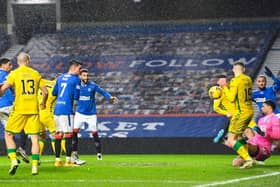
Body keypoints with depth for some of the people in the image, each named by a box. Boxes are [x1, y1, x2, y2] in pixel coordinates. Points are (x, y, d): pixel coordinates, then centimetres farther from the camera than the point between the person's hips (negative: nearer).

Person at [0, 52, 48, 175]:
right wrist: (43, 103, 27)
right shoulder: (35, 74, 8)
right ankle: (35, 166, -3)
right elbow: (45, 92, 9)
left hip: (19, 110, -2)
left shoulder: (14, 74, 0)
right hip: (33, 110, 2)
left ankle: (13, 160, -6)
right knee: (35, 138, 5)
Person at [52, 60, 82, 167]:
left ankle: (57, 160, 9)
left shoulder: (60, 78, 16)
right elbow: (76, 97, -7)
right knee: (68, 135, -4)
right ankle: (68, 160, -6)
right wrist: (74, 106, 9)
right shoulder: (76, 79, -4)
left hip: (57, 109, 7)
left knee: (58, 134, 9)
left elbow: (54, 93, 22)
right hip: (67, 109, -7)